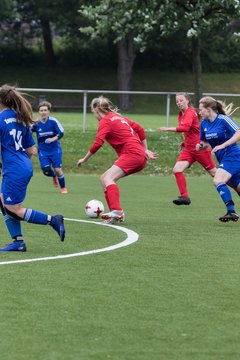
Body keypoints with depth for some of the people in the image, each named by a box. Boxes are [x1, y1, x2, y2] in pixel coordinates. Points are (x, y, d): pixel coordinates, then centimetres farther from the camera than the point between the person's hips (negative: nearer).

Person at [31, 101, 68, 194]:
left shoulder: (53, 121, -13)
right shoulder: (36, 123, -8)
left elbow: (61, 133, -12)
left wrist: (53, 139, -28)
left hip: (55, 149, -2)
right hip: (43, 150, 2)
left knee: (57, 169, -8)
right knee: (46, 170, -11)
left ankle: (63, 188, 16)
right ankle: (54, 176, 26)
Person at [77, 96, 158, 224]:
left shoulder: (105, 121, -3)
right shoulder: (118, 117, 23)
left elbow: (97, 144, -14)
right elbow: (140, 129, 24)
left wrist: (84, 159, -3)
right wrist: (145, 150, 28)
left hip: (132, 153, -9)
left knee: (108, 178, -23)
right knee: (104, 179, 12)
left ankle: (117, 211, -40)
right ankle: (115, 213, 5)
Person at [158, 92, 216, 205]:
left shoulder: (190, 112, -15)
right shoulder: (181, 115, 11)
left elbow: (185, 127, -33)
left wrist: (168, 129, -33)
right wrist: (185, 142, 11)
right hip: (188, 149, 8)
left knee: (214, 173, 2)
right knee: (177, 170, -12)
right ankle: (185, 197, -10)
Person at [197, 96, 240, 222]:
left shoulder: (223, 119, -14)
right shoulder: (204, 123, 9)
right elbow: (205, 142, 20)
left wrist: (222, 145, -25)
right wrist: (200, 146, -4)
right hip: (223, 158, 8)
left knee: (218, 181, -23)